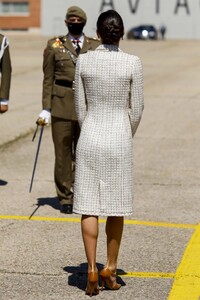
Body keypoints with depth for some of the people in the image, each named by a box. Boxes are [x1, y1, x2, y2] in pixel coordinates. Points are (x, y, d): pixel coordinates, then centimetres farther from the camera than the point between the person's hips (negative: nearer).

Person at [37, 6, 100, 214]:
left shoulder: (96, 47, 7)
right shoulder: (54, 45, 4)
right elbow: (48, 79, 3)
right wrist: (46, 109, -3)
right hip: (62, 105, -1)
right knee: (63, 153, 2)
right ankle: (65, 198, 12)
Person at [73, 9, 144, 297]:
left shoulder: (83, 61, -4)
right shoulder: (133, 63, -8)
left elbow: (80, 106, 2)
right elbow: (136, 108, -2)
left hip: (89, 139, 1)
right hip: (119, 139, -1)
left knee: (89, 206, 5)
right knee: (116, 207, 11)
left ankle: (92, 269, -1)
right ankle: (110, 268, 18)